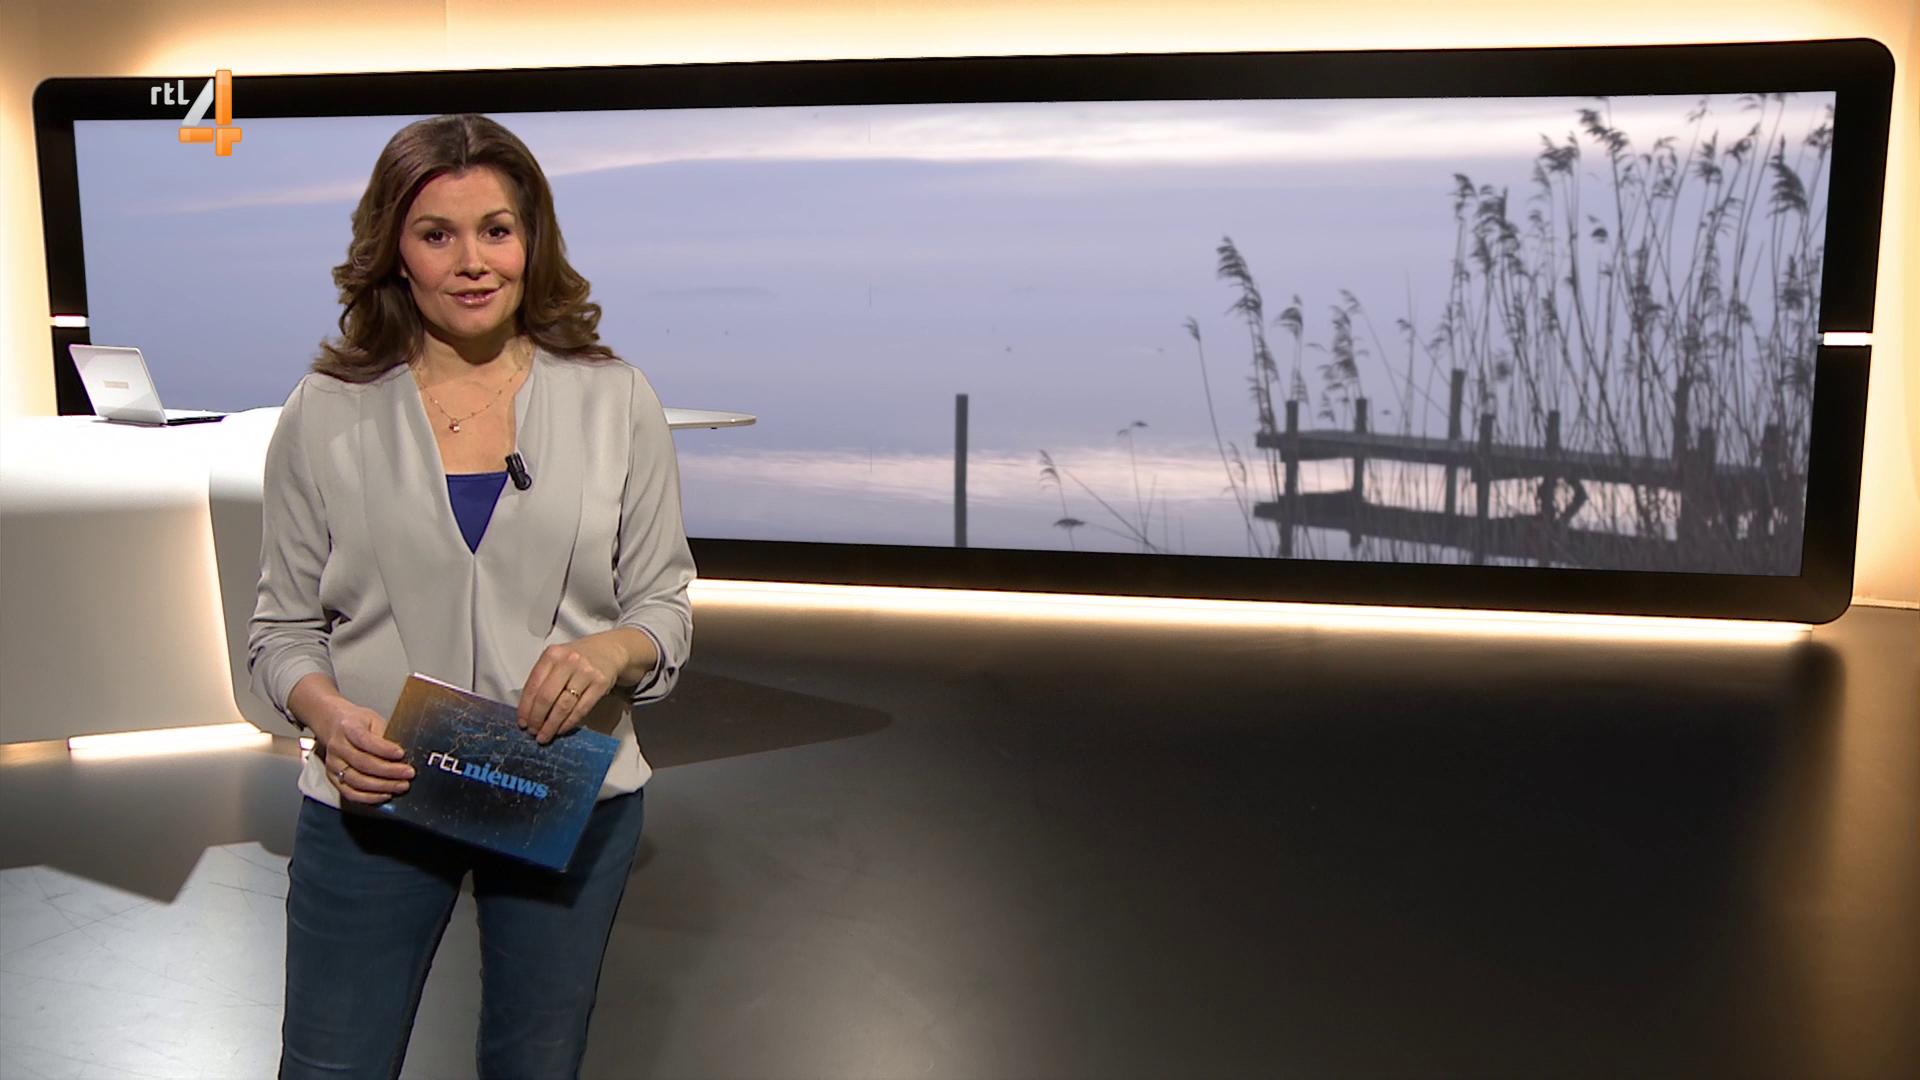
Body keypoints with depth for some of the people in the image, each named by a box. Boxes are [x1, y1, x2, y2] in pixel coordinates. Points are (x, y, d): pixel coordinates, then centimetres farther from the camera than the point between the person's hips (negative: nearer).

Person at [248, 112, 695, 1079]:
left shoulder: (615, 401, -1)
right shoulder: (325, 414, -2)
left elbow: (665, 604, 2)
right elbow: (281, 628, 3)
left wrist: (611, 651, -19)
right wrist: (328, 713, -18)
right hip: (369, 802, 0)